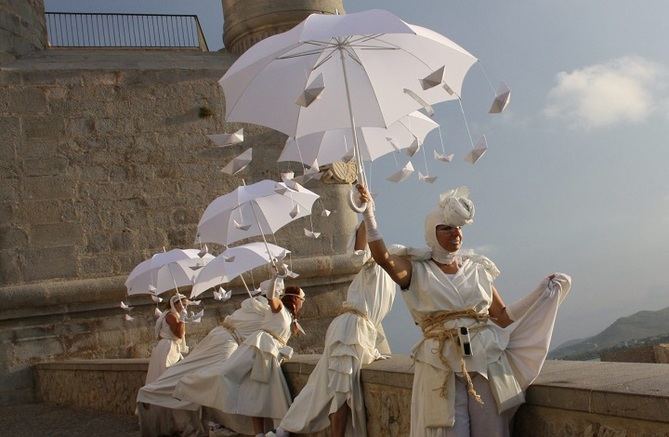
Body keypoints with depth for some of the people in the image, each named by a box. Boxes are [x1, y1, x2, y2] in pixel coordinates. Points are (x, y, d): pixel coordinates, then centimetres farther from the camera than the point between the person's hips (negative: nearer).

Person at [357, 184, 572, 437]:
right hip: (441, 368, -3)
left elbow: (503, 316, 13)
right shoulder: (417, 270, 2)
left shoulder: (477, 269, 12)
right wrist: (369, 214, -24)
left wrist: (546, 291, 9)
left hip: (487, 364, 3)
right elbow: (383, 258, -17)